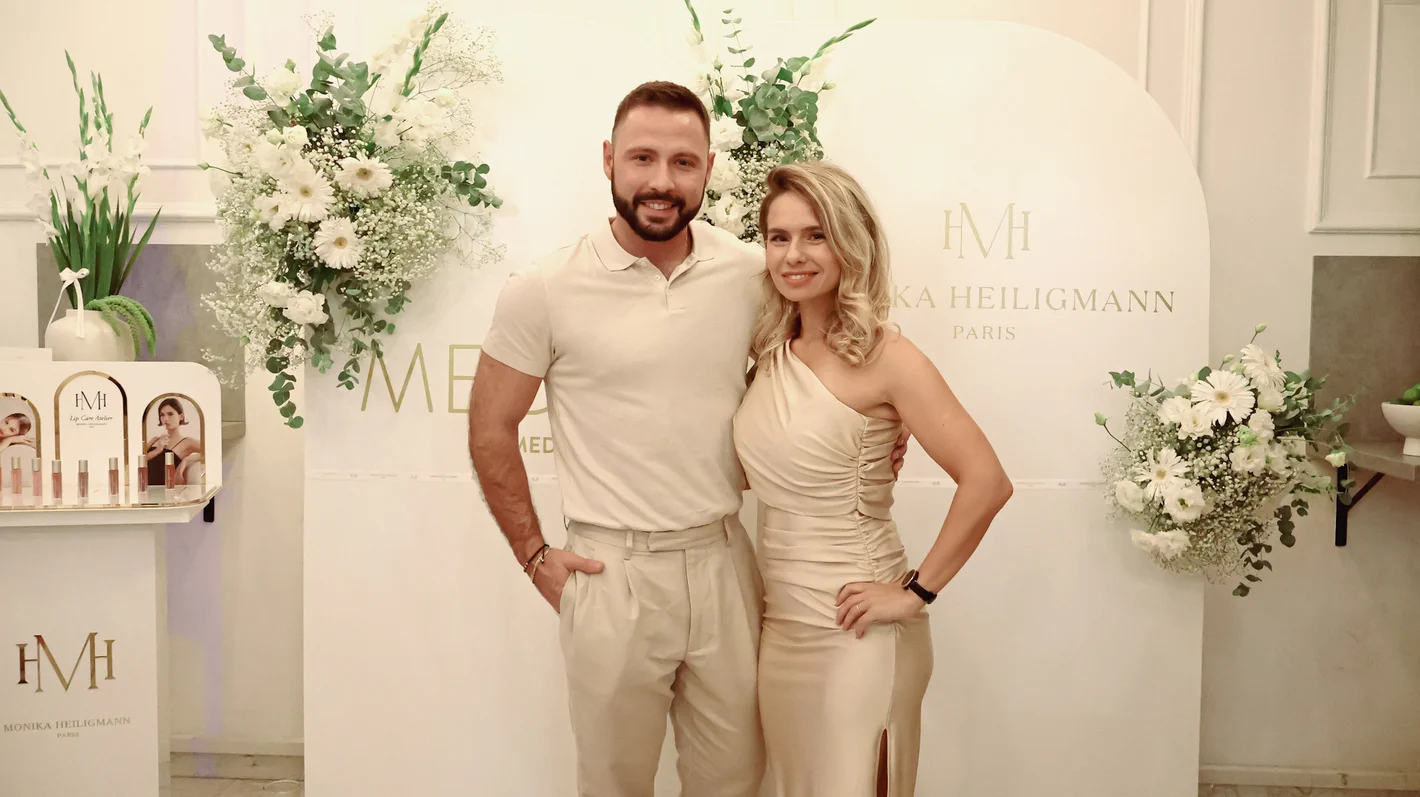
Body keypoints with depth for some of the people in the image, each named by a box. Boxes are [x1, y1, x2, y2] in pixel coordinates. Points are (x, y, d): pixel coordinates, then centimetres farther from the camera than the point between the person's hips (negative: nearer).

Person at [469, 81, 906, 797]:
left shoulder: (752, 273, 0)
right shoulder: (544, 291, -9)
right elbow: (490, 431, 0)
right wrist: (535, 556, -1)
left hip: (724, 559, 3)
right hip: (612, 572, -2)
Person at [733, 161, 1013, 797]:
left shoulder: (881, 356, -15)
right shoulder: (769, 348, 5)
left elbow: (985, 480, -20)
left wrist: (916, 591, -17)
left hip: (855, 632, -6)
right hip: (780, 623, 7)